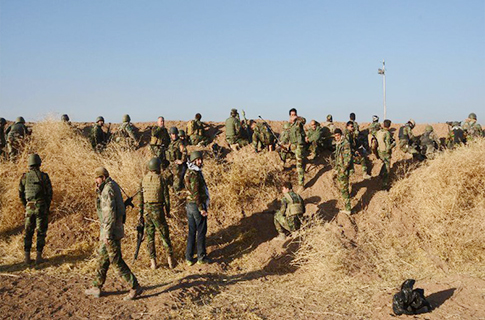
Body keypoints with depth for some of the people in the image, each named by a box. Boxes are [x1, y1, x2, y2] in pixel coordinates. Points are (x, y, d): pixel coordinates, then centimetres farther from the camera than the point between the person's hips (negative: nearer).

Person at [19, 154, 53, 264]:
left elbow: (21, 194, 9)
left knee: (28, 232, 12)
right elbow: (49, 193, -4)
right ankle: (38, 256, 2)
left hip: (29, 208, 3)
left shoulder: (24, 177, 3)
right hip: (41, 207, -3)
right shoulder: (44, 176, -5)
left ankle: (27, 257, 12)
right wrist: (47, 207, 10)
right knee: (41, 232, 5)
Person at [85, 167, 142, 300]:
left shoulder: (108, 190, -20)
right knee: (102, 258, 17)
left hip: (111, 231, -11)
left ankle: (135, 287, 0)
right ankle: (97, 287, 27)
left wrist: (107, 234, -24)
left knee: (116, 261, -5)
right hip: (112, 230, 11)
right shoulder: (113, 186, 13)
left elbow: (110, 213, -25)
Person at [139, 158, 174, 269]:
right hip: (158, 210, -3)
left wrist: (141, 213, 12)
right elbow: (166, 196, -6)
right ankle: (170, 259, 8)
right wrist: (167, 211, 6)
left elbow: (141, 197, 4)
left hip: (146, 210, 3)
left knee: (150, 236, 9)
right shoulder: (161, 179, -9)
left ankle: (153, 261, 10)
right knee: (164, 235, 7)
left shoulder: (144, 179, 1)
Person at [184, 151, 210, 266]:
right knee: (201, 232, 3)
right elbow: (195, 193, -22)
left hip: (189, 205, 9)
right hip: (197, 205, -9)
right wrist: (201, 209, -20)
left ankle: (189, 257, 17)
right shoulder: (195, 174, -19)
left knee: (191, 232, 13)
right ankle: (201, 257, 11)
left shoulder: (189, 173, 11)